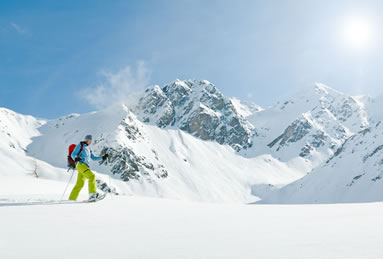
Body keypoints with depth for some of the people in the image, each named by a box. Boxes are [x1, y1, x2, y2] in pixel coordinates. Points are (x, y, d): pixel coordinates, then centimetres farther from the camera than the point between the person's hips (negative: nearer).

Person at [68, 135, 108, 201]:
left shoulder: (88, 149, 27)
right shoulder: (80, 145, 5)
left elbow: (93, 158, 29)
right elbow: (73, 154, -3)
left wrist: (102, 157, 19)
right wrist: (75, 158, -25)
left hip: (85, 166, 8)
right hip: (81, 165, -8)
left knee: (80, 184, 4)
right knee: (92, 176, -22)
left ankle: (72, 199, 7)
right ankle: (92, 194, -27)